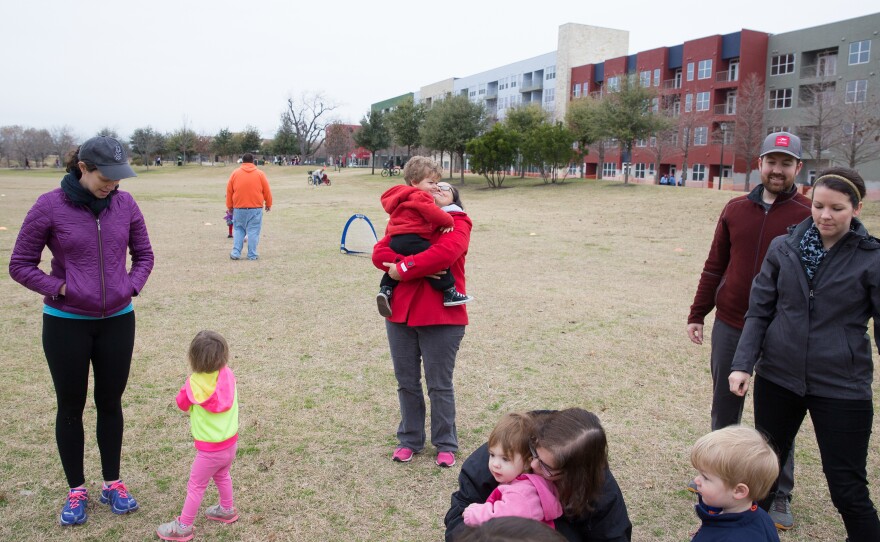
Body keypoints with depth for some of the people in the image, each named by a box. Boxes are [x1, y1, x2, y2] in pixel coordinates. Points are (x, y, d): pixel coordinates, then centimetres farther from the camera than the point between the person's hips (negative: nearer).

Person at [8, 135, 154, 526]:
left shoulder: (125, 204, -4)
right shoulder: (50, 207, -12)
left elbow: (143, 254, 9)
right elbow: (20, 264, -4)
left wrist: (131, 287, -6)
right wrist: (60, 289, -15)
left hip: (118, 321, 2)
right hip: (65, 324, -2)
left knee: (110, 403, 14)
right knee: (71, 407, 11)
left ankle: (112, 484, 30)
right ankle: (76, 492, 28)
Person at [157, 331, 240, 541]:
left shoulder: (195, 383, -20)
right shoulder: (228, 375, -10)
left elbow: (182, 404, 0)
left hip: (210, 449, -5)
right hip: (230, 443, 5)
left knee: (196, 486, 11)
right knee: (222, 476, 29)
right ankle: (227, 510, 45)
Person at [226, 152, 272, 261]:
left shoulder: (235, 173, 4)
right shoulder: (260, 174, 2)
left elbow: (229, 191, 8)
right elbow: (267, 191, 5)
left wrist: (229, 206, 17)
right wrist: (268, 205, 18)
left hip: (239, 208, 1)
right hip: (255, 208, -1)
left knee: (238, 230, 12)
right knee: (253, 231, 2)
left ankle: (236, 253, 8)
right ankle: (252, 255, 2)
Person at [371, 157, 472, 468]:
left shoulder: (456, 222, -3)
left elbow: (444, 253, -23)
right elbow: (380, 253, -4)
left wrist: (403, 270, -17)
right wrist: (418, 267, -19)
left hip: (441, 317, -4)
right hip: (400, 314, 4)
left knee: (440, 385, 6)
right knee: (407, 382, 15)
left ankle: (446, 445, 23)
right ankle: (409, 440, 31)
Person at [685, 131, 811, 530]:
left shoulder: (808, 216, -6)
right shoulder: (736, 209, 4)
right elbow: (715, 266, 8)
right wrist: (697, 314, 7)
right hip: (729, 327, 3)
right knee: (724, 405, 16)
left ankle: (779, 496, 26)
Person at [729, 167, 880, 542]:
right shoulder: (784, 248, -1)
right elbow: (759, 312, 1)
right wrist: (743, 364, -8)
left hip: (842, 387, -3)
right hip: (778, 378, 3)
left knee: (848, 491, 4)